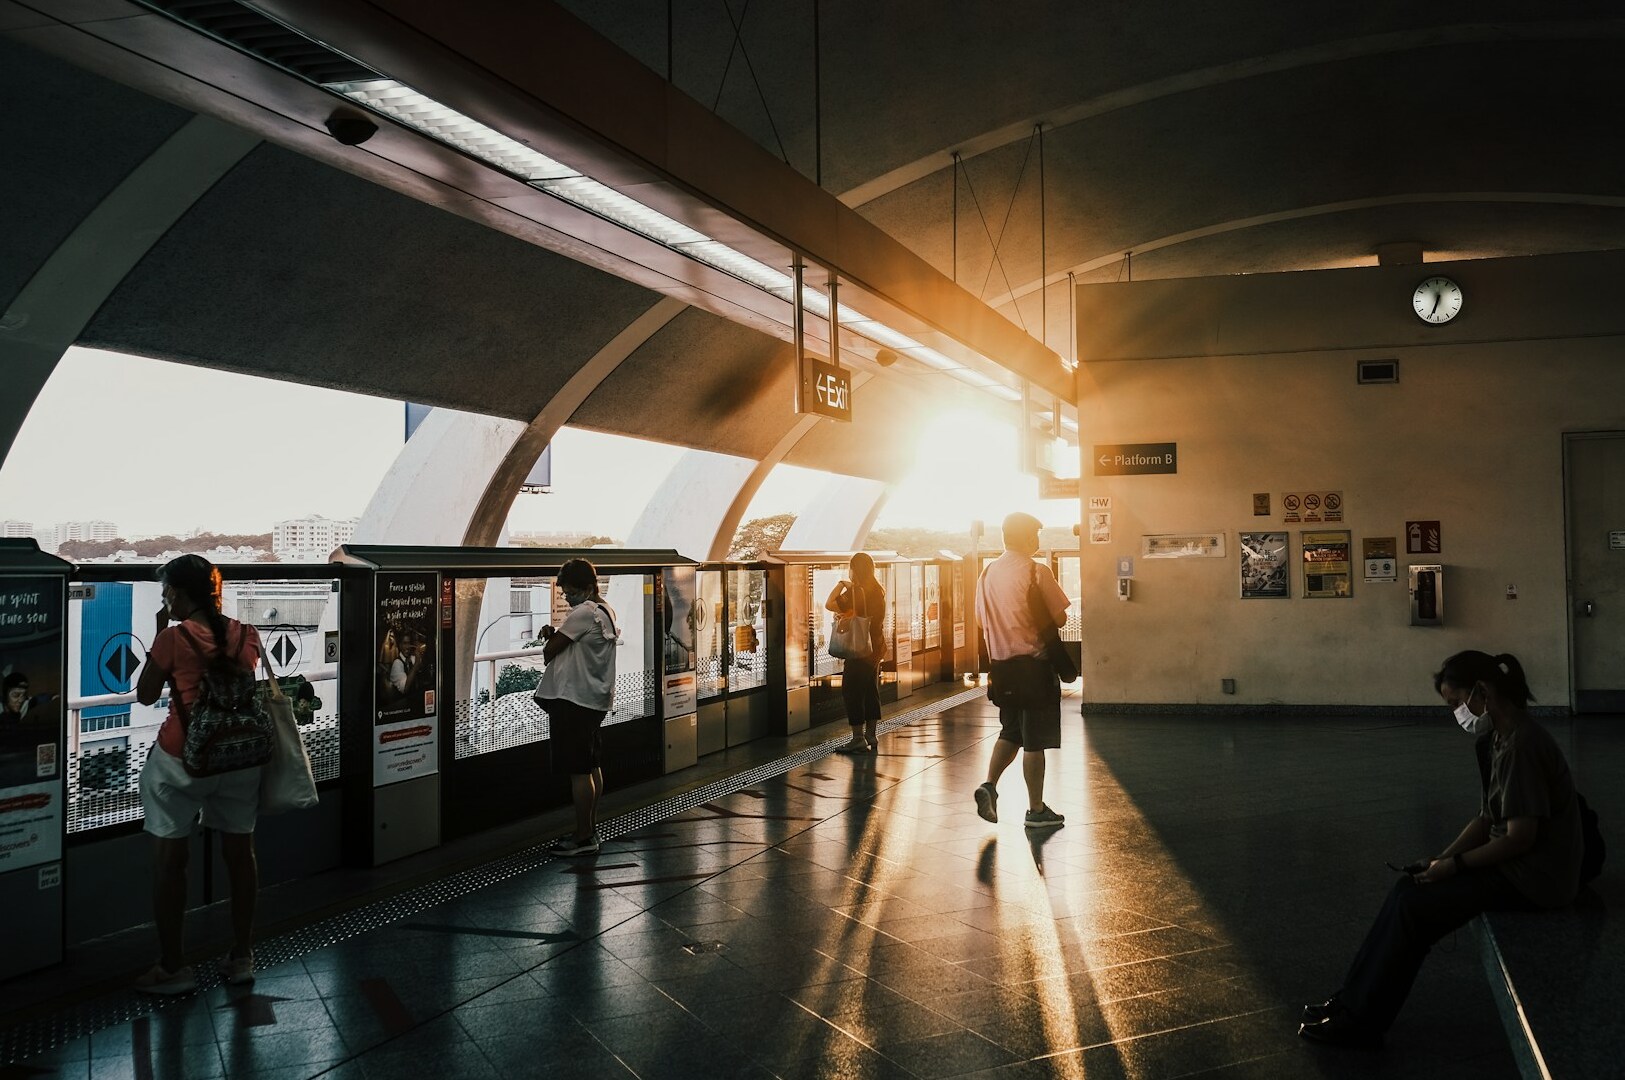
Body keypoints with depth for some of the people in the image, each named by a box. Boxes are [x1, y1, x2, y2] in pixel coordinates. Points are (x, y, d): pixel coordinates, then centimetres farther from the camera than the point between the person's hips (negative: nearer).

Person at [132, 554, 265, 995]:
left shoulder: (174, 637, -13)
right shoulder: (246, 634, -1)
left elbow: (145, 695, -1)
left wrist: (160, 633, 2)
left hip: (181, 760, -4)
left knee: (169, 860, 6)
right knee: (239, 853, 13)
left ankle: (172, 967, 12)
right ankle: (242, 956, 24)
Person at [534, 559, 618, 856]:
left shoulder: (584, 613, -16)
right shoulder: (605, 611, 14)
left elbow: (549, 651, -12)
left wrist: (550, 641, 10)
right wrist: (554, 635, -2)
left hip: (573, 700, -10)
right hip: (595, 699, 10)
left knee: (578, 770, -5)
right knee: (592, 767, 14)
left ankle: (583, 837, 0)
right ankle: (590, 830, 22)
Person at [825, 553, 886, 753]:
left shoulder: (856, 591, -18)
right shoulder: (878, 590, 7)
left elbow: (830, 605, -22)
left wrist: (840, 585, -9)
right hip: (876, 648, 8)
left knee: (852, 692, -1)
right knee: (871, 691, 14)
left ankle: (858, 739, -1)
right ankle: (870, 736, 19)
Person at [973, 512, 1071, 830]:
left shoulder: (988, 572, 6)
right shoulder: (1036, 571, -13)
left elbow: (981, 619, 13)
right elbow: (1060, 618, -12)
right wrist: (1042, 628, 7)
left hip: (1002, 662, 6)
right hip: (1033, 662, -6)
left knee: (1010, 731, 20)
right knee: (1035, 740, 2)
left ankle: (989, 784, 2)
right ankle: (1036, 810, 9)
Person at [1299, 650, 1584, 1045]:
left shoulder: (1522, 744, -22)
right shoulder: (1504, 738, 9)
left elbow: (1520, 836, -24)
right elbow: (1487, 819, 12)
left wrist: (1455, 864, -14)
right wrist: (1442, 858, 1)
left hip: (1532, 879, -9)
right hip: (1514, 865, 9)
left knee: (1416, 906, -12)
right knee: (1409, 888, 3)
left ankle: (1359, 1020, -2)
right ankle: (1353, 999, 5)